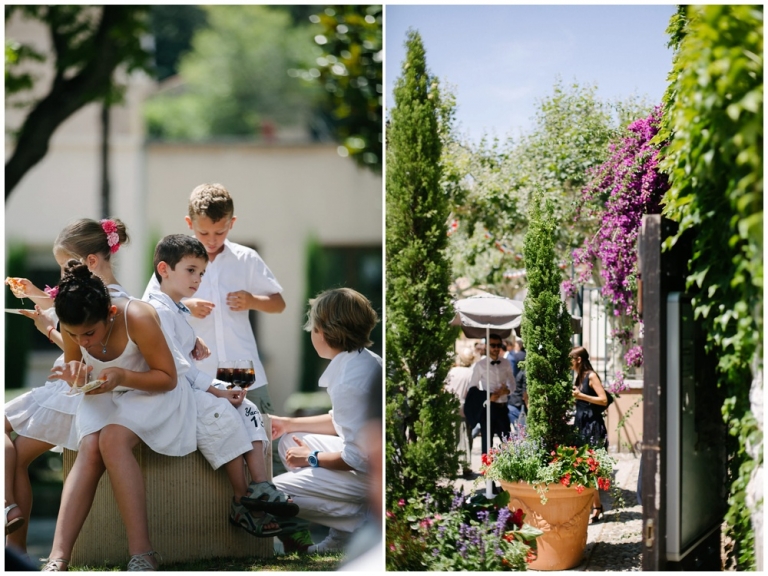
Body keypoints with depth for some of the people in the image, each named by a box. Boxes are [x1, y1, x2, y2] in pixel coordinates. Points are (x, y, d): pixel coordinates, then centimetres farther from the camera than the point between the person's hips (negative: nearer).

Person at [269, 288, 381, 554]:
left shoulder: (349, 382, -26)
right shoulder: (365, 361, 4)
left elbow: (360, 459, -25)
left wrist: (313, 459, -8)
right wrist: (289, 424, 23)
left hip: (369, 475, -10)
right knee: (289, 442, 22)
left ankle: (360, 523, -5)